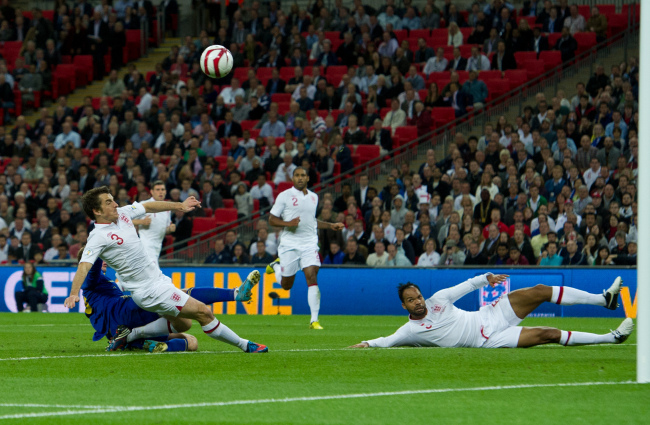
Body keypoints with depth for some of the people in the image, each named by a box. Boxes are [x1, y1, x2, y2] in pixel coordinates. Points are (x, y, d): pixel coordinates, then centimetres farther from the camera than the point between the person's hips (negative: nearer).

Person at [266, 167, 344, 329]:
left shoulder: (314, 197, 14)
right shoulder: (284, 196, -3)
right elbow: (272, 220, -2)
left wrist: (330, 225, 22)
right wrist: (288, 223, -20)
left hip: (309, 244, 3)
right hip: (289, 244, -3)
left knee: (312, 277, -15)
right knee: (286, 285, 6)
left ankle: (314, 320, -13)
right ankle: (276, 266, 41)